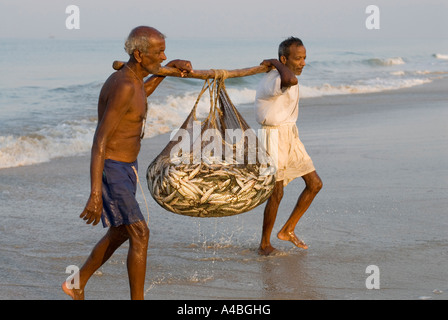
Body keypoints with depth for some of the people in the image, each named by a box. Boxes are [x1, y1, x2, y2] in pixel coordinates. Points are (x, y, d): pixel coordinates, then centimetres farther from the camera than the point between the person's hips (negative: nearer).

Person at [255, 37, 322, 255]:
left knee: (314, 184, 7)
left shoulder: (286, 75, 9)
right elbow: (290, 80, -47)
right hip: (274, 137, -9)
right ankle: (264, 245, 7)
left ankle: (287, 231, 18)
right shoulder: (272, 80, -23)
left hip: (290, 134, 9)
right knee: (276, 193, -7)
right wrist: (275, 64, -29)